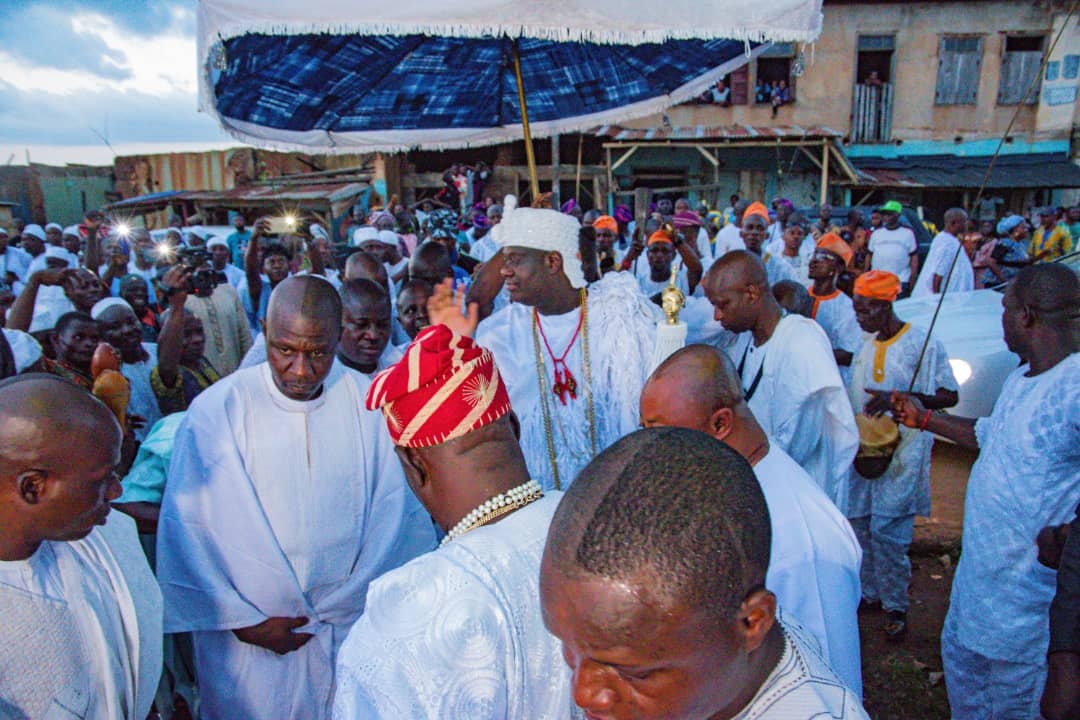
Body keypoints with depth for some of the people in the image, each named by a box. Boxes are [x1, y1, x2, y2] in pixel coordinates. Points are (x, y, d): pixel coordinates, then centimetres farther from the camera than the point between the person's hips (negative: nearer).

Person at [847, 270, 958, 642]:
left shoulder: (924, 344, -9)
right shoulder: (867, 345, 12)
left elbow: (950, 396, -8)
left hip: (901, 453, -6)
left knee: (887, 531, -6)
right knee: (858, 524, 10)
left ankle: (896, 606, 12)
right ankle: (868, 592, 27)